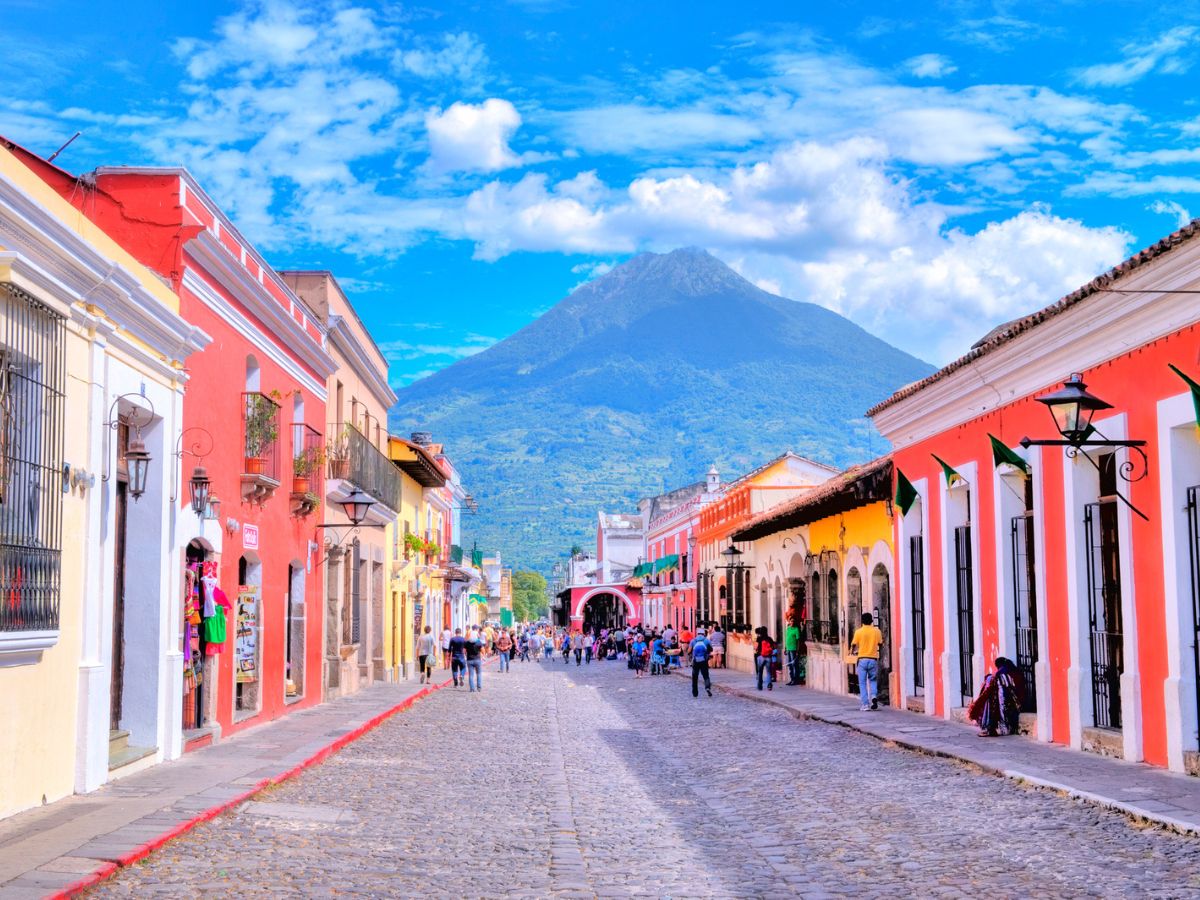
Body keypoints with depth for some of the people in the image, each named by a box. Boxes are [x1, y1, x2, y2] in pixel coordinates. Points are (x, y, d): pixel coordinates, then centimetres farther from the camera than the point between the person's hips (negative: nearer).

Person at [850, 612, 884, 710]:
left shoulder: (858, 632, -5)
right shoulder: (877, 631, 1)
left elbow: (853, 645, -2)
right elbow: (880, 644, 10)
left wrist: (853, 651, 20)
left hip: (862, 659, -2)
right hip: (873, 659, 2)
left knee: (862, 683, 5)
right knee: (873, 680, 19)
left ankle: (865, 704, 0)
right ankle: (874, 696, -7)